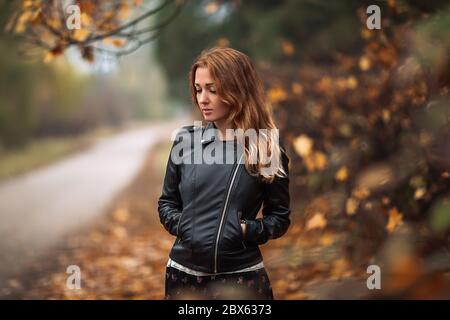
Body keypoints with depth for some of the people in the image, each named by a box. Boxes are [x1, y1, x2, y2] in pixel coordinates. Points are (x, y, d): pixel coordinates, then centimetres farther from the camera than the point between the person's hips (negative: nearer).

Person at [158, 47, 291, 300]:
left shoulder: (267, 146, -4)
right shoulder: (186, 139, 2)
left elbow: (280, 216, 3)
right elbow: (167, 202, 11)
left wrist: (248, 231, -14)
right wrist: (179, 224, -7)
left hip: (241, 276, -2)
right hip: (185, 272, 2)